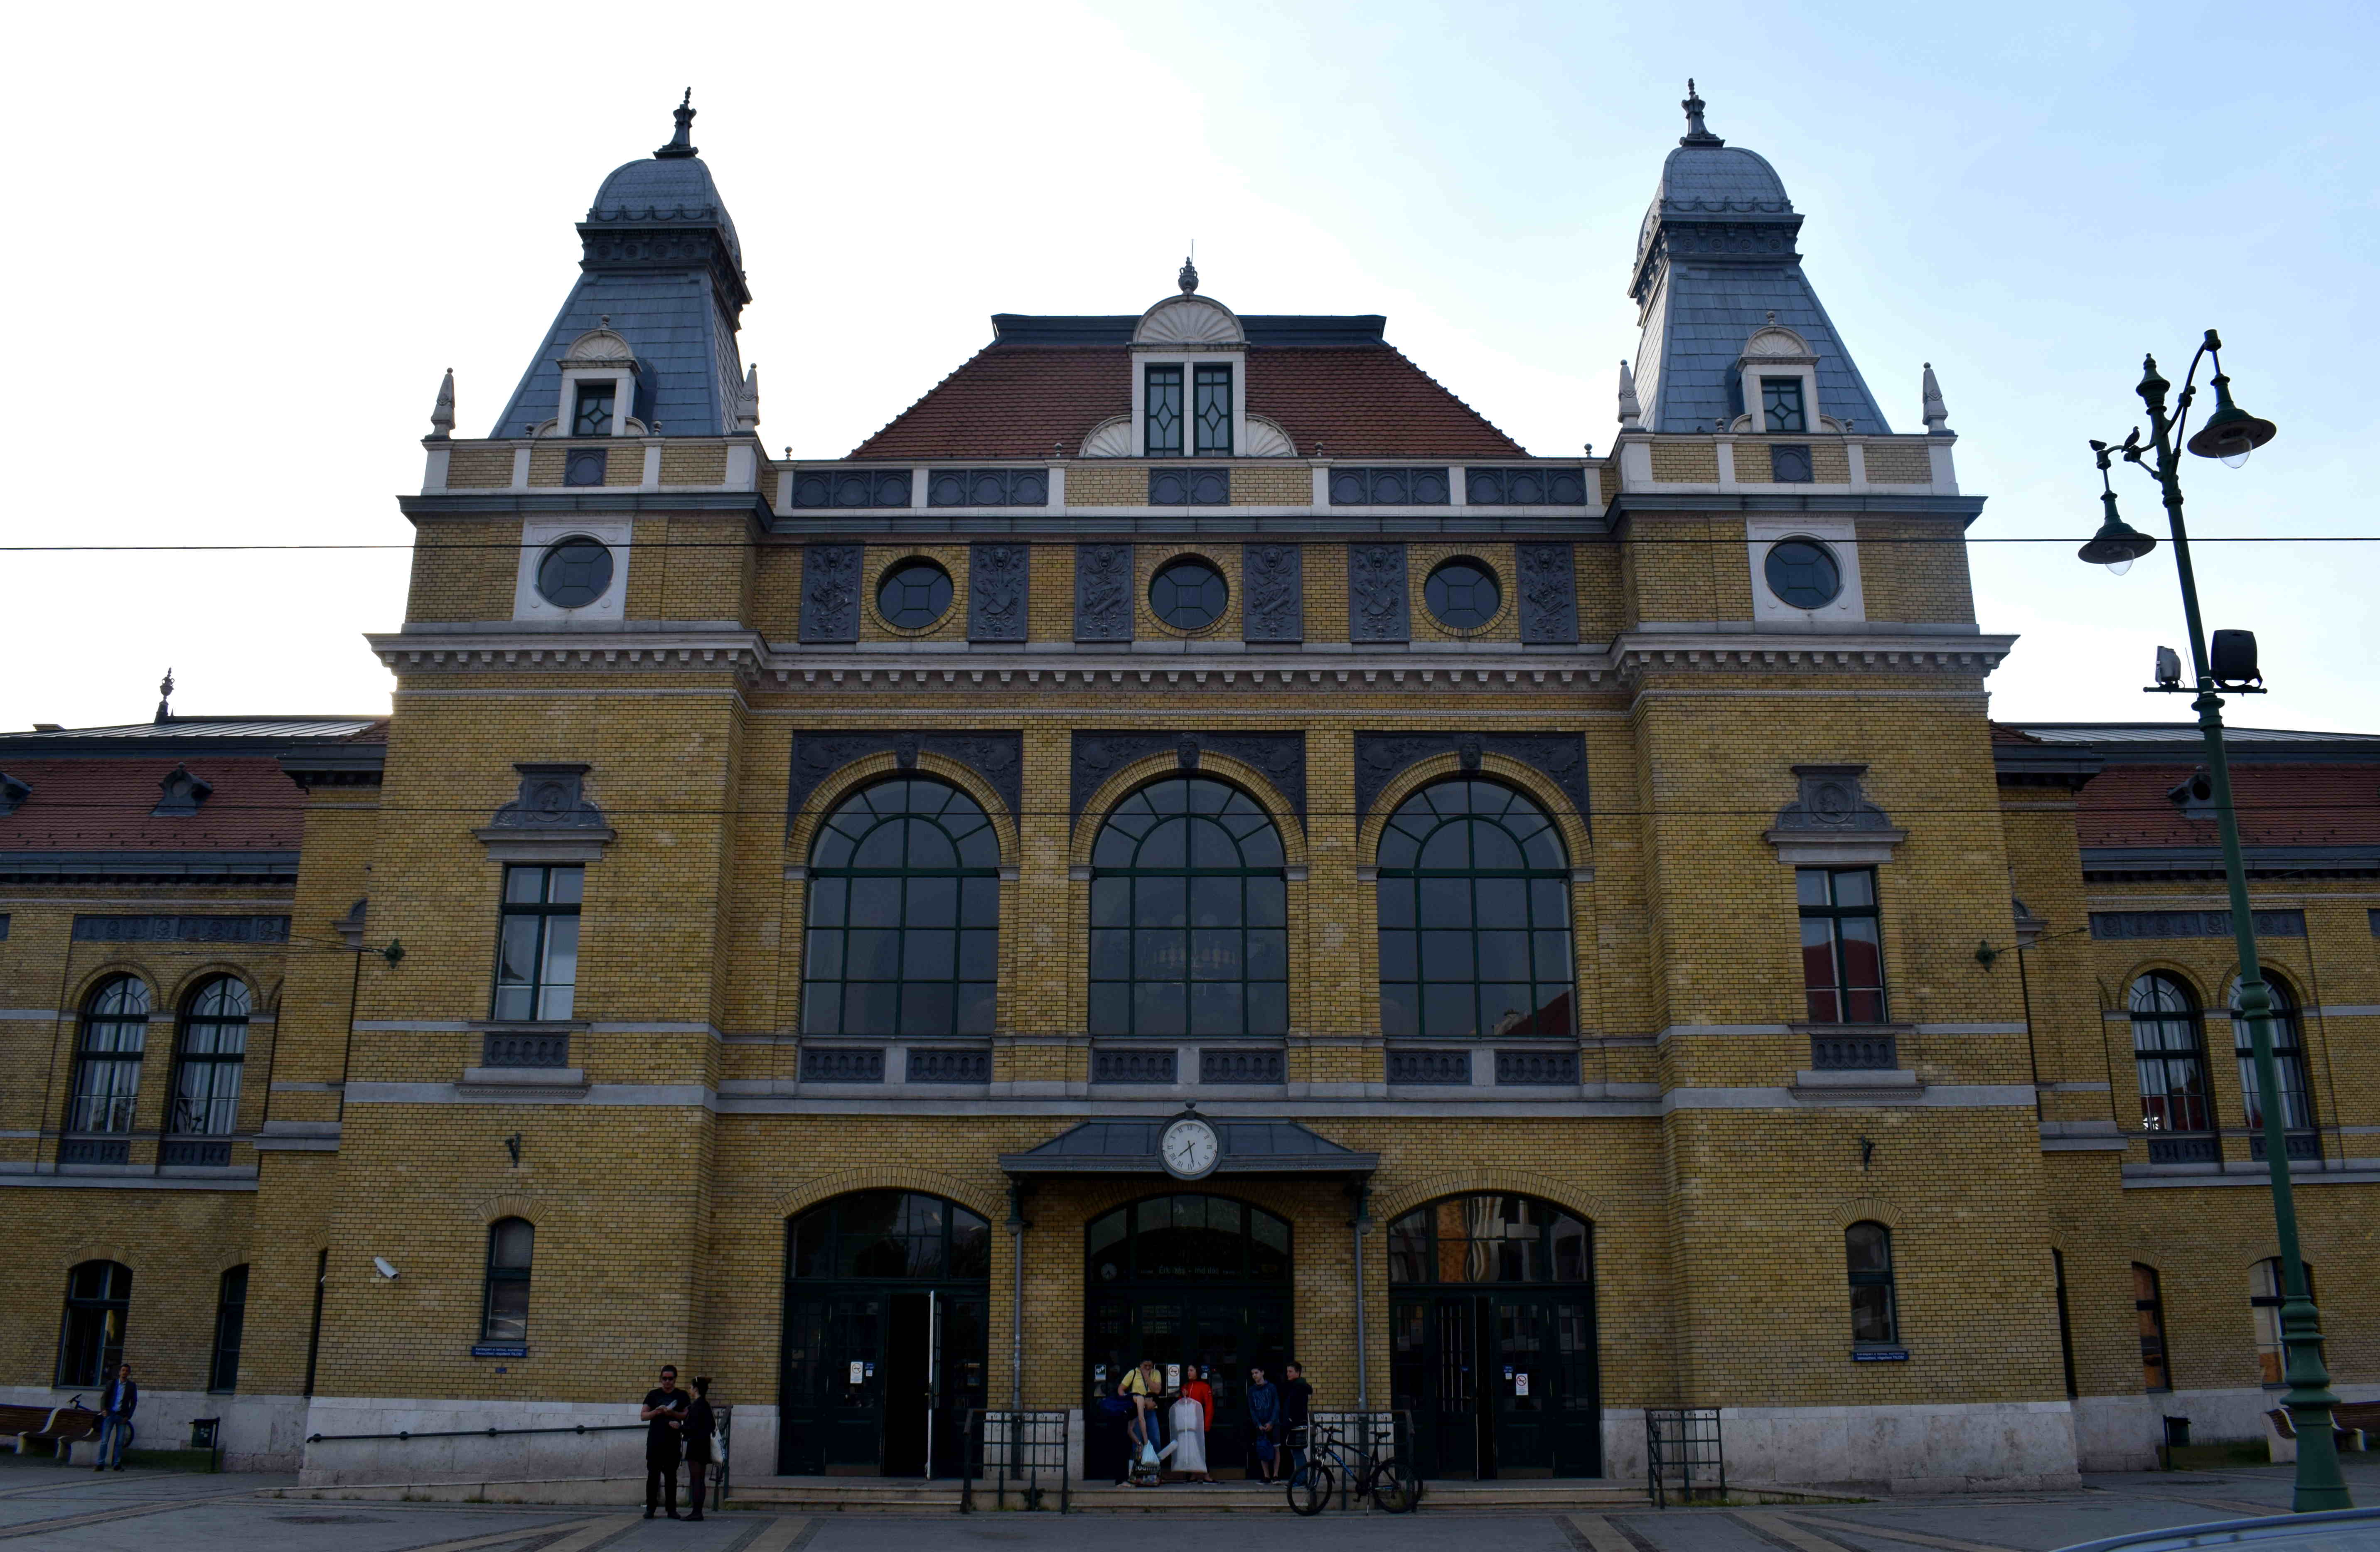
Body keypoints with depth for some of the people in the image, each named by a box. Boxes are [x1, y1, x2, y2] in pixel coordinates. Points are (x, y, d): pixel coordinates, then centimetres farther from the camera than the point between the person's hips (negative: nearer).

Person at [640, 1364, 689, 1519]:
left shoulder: (681, 1396, 8)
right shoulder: (653, 1395, 10)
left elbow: (688, 1416, 4)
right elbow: (643, 1416, 8)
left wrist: (673, 1413, -12)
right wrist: (656, 1412, -10)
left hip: (673, 1442, 0)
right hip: (654, 1441, 0)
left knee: (671, 1476, 2)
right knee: (653, 1474, -2)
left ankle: (672, 1509, 5)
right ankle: (650, 1508, 4)